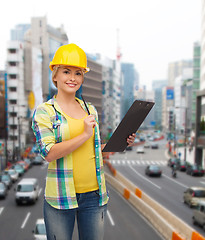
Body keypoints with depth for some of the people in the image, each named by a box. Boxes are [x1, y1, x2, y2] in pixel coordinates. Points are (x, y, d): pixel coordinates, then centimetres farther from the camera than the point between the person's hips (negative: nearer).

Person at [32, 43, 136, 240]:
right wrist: (85, 135, -16)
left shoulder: (90, 110, 11)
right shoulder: (44, 111, -3)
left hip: (94, 194, 4)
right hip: (61, 196, -4)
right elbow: (49, 153, -15)